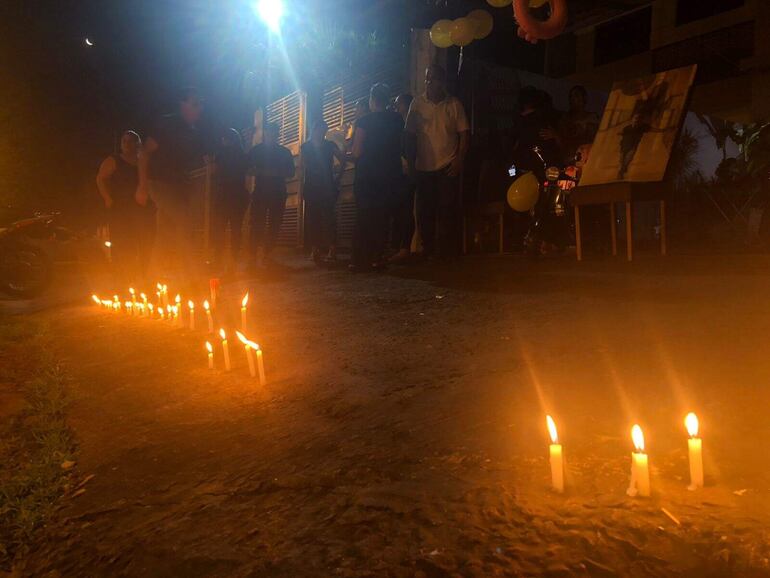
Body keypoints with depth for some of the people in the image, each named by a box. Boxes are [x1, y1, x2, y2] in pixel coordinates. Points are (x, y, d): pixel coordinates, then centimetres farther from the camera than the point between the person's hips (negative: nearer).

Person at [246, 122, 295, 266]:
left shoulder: (285, 152, 13)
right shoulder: (255, 150, 11)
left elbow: (291, 173, 8)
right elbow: (248, 170, 5)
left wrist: (276, 172, -8)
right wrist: (263, 172, -13)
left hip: (278, 193, 2)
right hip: (260, 192, -1)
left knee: (275, 224, -3)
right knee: (257, 224, -10)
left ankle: (267, 254, 4)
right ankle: (253, 255, -12)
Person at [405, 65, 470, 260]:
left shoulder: (454, 104, 3)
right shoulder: (417, 104, 7)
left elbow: (464, 133, 2)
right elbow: (410, 135, 7)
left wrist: (459, 160, -8)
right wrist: (410, 163, 1)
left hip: (448, 167, -2)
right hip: (424, 168, 2)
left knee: (448, 210, -5)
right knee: (425, 211, 5)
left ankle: (448, 251, 2)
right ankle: (427, 251, 15)